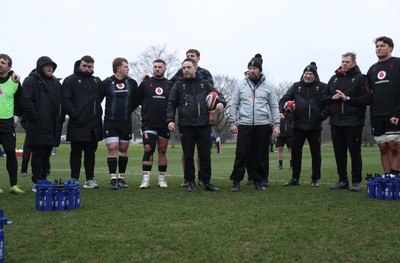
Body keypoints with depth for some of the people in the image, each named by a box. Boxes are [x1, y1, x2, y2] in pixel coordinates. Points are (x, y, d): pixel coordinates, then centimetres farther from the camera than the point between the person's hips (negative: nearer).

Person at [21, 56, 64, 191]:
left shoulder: (56, 83, 18)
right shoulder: (31, 81, -2)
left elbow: (61, 102, 19)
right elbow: (26, 101, -12)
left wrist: (60, 119, 9)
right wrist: (36, 117, -15)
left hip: (53, 126, 6)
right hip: (38, 126, -6)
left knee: (47, 155, 11)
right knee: (38, 154, -4)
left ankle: (44, 180, 18)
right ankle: (37, 183, -1)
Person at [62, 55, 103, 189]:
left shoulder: (97, 81, 15)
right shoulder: (70, 80, 0)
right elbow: (66, 100, -8)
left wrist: (99, 113, 9)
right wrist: (75, 115, -15)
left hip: (94, 125, 4)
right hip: (77, 125, -4)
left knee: (90, 152, 10)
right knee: (76, 153, 2)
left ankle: (90, 179, 16)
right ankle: (74, 180, 8)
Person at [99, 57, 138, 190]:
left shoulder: (132, 83, 4)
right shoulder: (106, 83, -4)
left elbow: (135, 100, 16)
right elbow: (98, 99, 5)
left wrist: (129, 111, 11)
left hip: (126, 122, 3)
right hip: (110, 122, -3)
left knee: (123, 149, 8)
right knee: (112, 149, -9)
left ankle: (121, 177, 18)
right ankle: (113, 178, -6)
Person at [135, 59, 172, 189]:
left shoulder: (170, 85, 9)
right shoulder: (145, 84, 5)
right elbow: (137, 101, 9)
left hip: (164, 124, 2)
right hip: (148, 123, -2)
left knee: (162, 151, 8)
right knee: (148, 150, -10)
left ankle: (162, 179, 16)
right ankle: (146, 179, -8)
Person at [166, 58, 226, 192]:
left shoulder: (204, 84, 10)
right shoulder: (178, 85, 7)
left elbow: (218, 94, 12)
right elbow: (171, 104, 5)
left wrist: (221, 102, -11)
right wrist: (170, 120, -7)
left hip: (203, 125, 1)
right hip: (186, 126, -1)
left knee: (205, 155, 4)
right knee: (188, 156, 6)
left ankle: (206, 182, 14)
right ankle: (190, 182, 17)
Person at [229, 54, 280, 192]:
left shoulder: (268, 87, 9)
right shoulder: (241, 85, 8)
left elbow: (274, 107, 8)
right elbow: (234, 105, 8)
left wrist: (276, 125, 1)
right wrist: (232, 122, 0)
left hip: (263, 125, 1)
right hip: (244, 125, 0)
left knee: (261, 155, 5)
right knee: (241, 154, -4)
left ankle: (259, 181, 15)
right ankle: (236, 181, 2)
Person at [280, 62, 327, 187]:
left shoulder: (322, 87, -1)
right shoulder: (296, 86, 7)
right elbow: (284, 99, 2)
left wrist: (324, 115, -18)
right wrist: (281, 111, -14)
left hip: (315, 126, -2)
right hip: (298, 125, 2)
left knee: (315, 153, 7)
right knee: (295, 152, 6)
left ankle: (315, 179, 18)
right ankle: (295, 178, 17)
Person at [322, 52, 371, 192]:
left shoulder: (360, 78, -2)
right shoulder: (334, 78, 13)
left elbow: (367, 99, -12)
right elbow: (323, 97, 14)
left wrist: (347, 98, -17)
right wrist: (332, 98, -7)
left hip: (353, 123, -5)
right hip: (336, 122, 5)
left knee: (355, 153, 1)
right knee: (339, 153, 9)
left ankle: (356, 181, 10)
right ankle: (342, 180, 19)